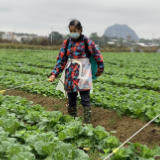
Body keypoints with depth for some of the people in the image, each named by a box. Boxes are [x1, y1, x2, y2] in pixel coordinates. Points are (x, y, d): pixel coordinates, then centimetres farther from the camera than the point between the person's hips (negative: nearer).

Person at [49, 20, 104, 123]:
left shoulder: (87, 42, -6)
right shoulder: (66, 43, 4)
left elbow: (98, 56, 4)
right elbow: (61, 59, 3)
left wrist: (100, 70, 12)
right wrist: (54, 74, -7)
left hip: (83, 75, -4)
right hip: (70, 75, 4)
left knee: (85, 100, -5)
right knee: (71, 100, 13)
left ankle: (88, 122, 1)